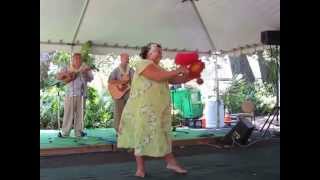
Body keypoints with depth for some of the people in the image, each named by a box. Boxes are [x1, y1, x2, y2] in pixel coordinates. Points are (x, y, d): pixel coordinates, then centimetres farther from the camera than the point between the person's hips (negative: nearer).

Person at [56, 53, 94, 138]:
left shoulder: (84, 68, 10)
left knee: (80, 113, 4)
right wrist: (66, 74, -10)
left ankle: (79, 132, 11)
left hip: (81, 95, 1)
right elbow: (58, 76, 6)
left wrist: (86, 73, -15)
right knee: (68, 113, -1)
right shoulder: (67, 69, 9)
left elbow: (90, 78, 3)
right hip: (70, 94, -1)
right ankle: (65, 132, 5)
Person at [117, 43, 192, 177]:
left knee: (163, 135, 11)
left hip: (159, 108, 8)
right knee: (143, 135, -2)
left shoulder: (159, 68, 21)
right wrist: (178, 71, -14)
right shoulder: (142, 63, -6)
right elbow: (158, 77, -20)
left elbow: (175, 80, 18)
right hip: (144, 108, -8)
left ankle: (171, 162, 19)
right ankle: (140, 168, 5)